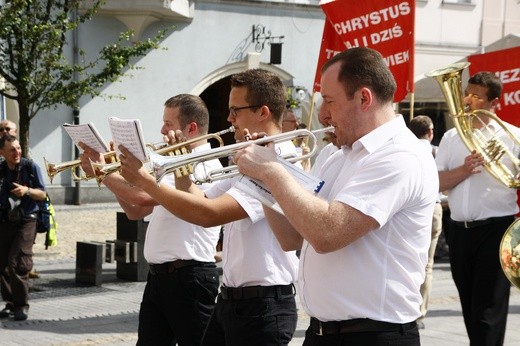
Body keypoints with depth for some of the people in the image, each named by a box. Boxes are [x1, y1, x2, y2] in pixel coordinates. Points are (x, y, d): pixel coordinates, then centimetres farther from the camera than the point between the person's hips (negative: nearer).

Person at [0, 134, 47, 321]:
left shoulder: (31, 167, -5)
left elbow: (42, 194, -2)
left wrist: (27, 190, -19)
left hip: (26, 221, -4)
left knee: (17, 264, -13)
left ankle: (21, 305, -4)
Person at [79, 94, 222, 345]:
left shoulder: (203, 164, -15)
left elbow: (144, 196, -26)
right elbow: (135, 211, 20)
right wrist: (114, 174, 6)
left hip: (189, 277, -9)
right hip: (158, 275, 9)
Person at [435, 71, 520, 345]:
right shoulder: (451, 137, 10)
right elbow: (435, 182, 2)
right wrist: (463, 171, -14)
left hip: (496, 230, -5)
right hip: (459, 231, 5)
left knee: (489, 310, -7)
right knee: (470, 309, 15)